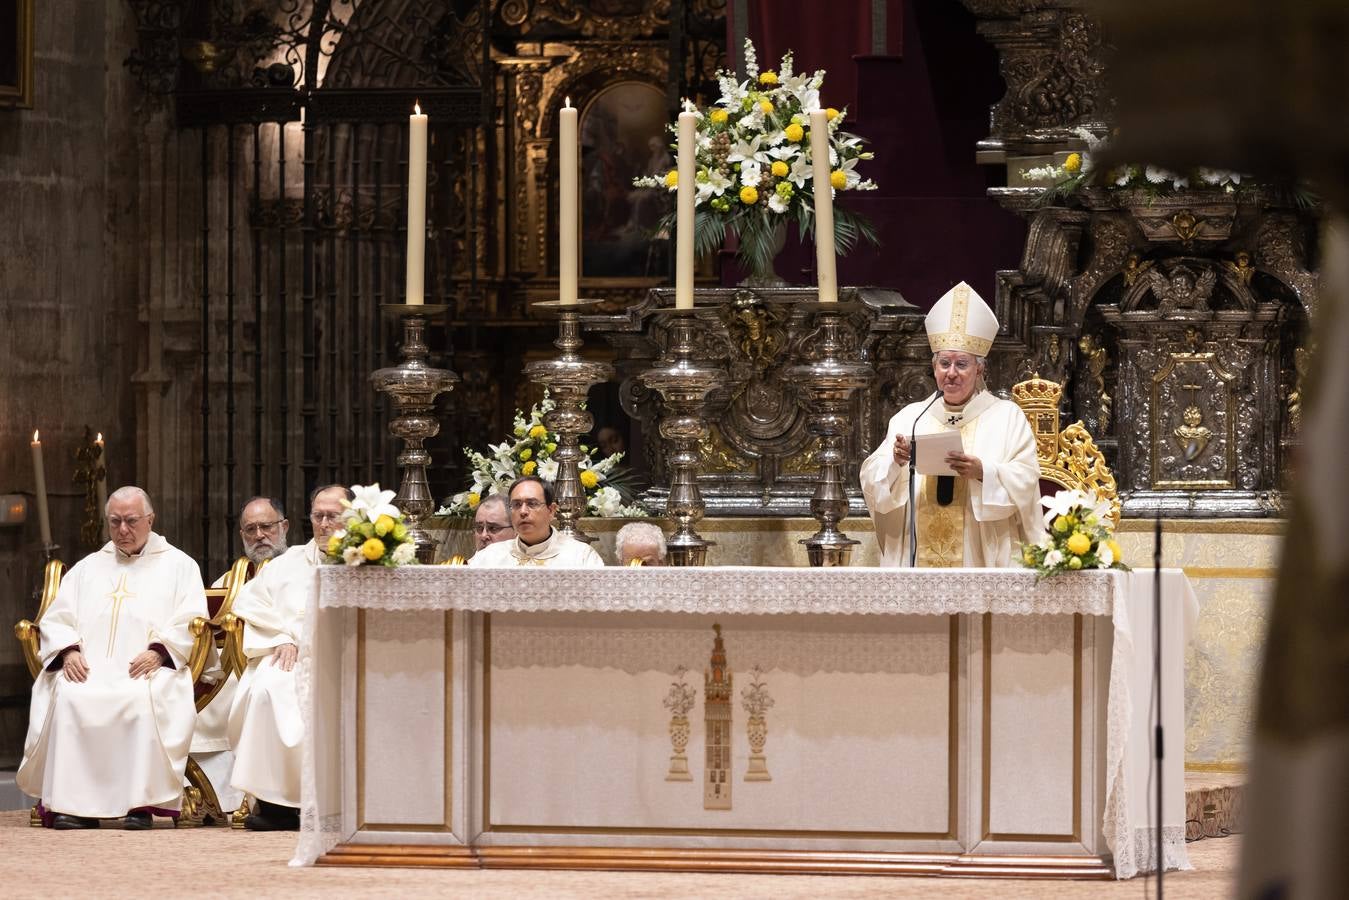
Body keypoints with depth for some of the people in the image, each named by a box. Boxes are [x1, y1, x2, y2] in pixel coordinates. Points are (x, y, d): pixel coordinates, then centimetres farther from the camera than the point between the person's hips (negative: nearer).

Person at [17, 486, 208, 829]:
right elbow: (55, 620, 18)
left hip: (148, 670, -2)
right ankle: (72, 803, -32)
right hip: (88, 670, 2)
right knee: (67, 697, -33)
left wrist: (159, 651, -14)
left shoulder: (178, 565, 18)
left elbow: (191, 622, 5)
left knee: (144, 698, -38)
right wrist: (68, 652, -4)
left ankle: (140, 801, -34)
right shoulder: (88, 568, 27)